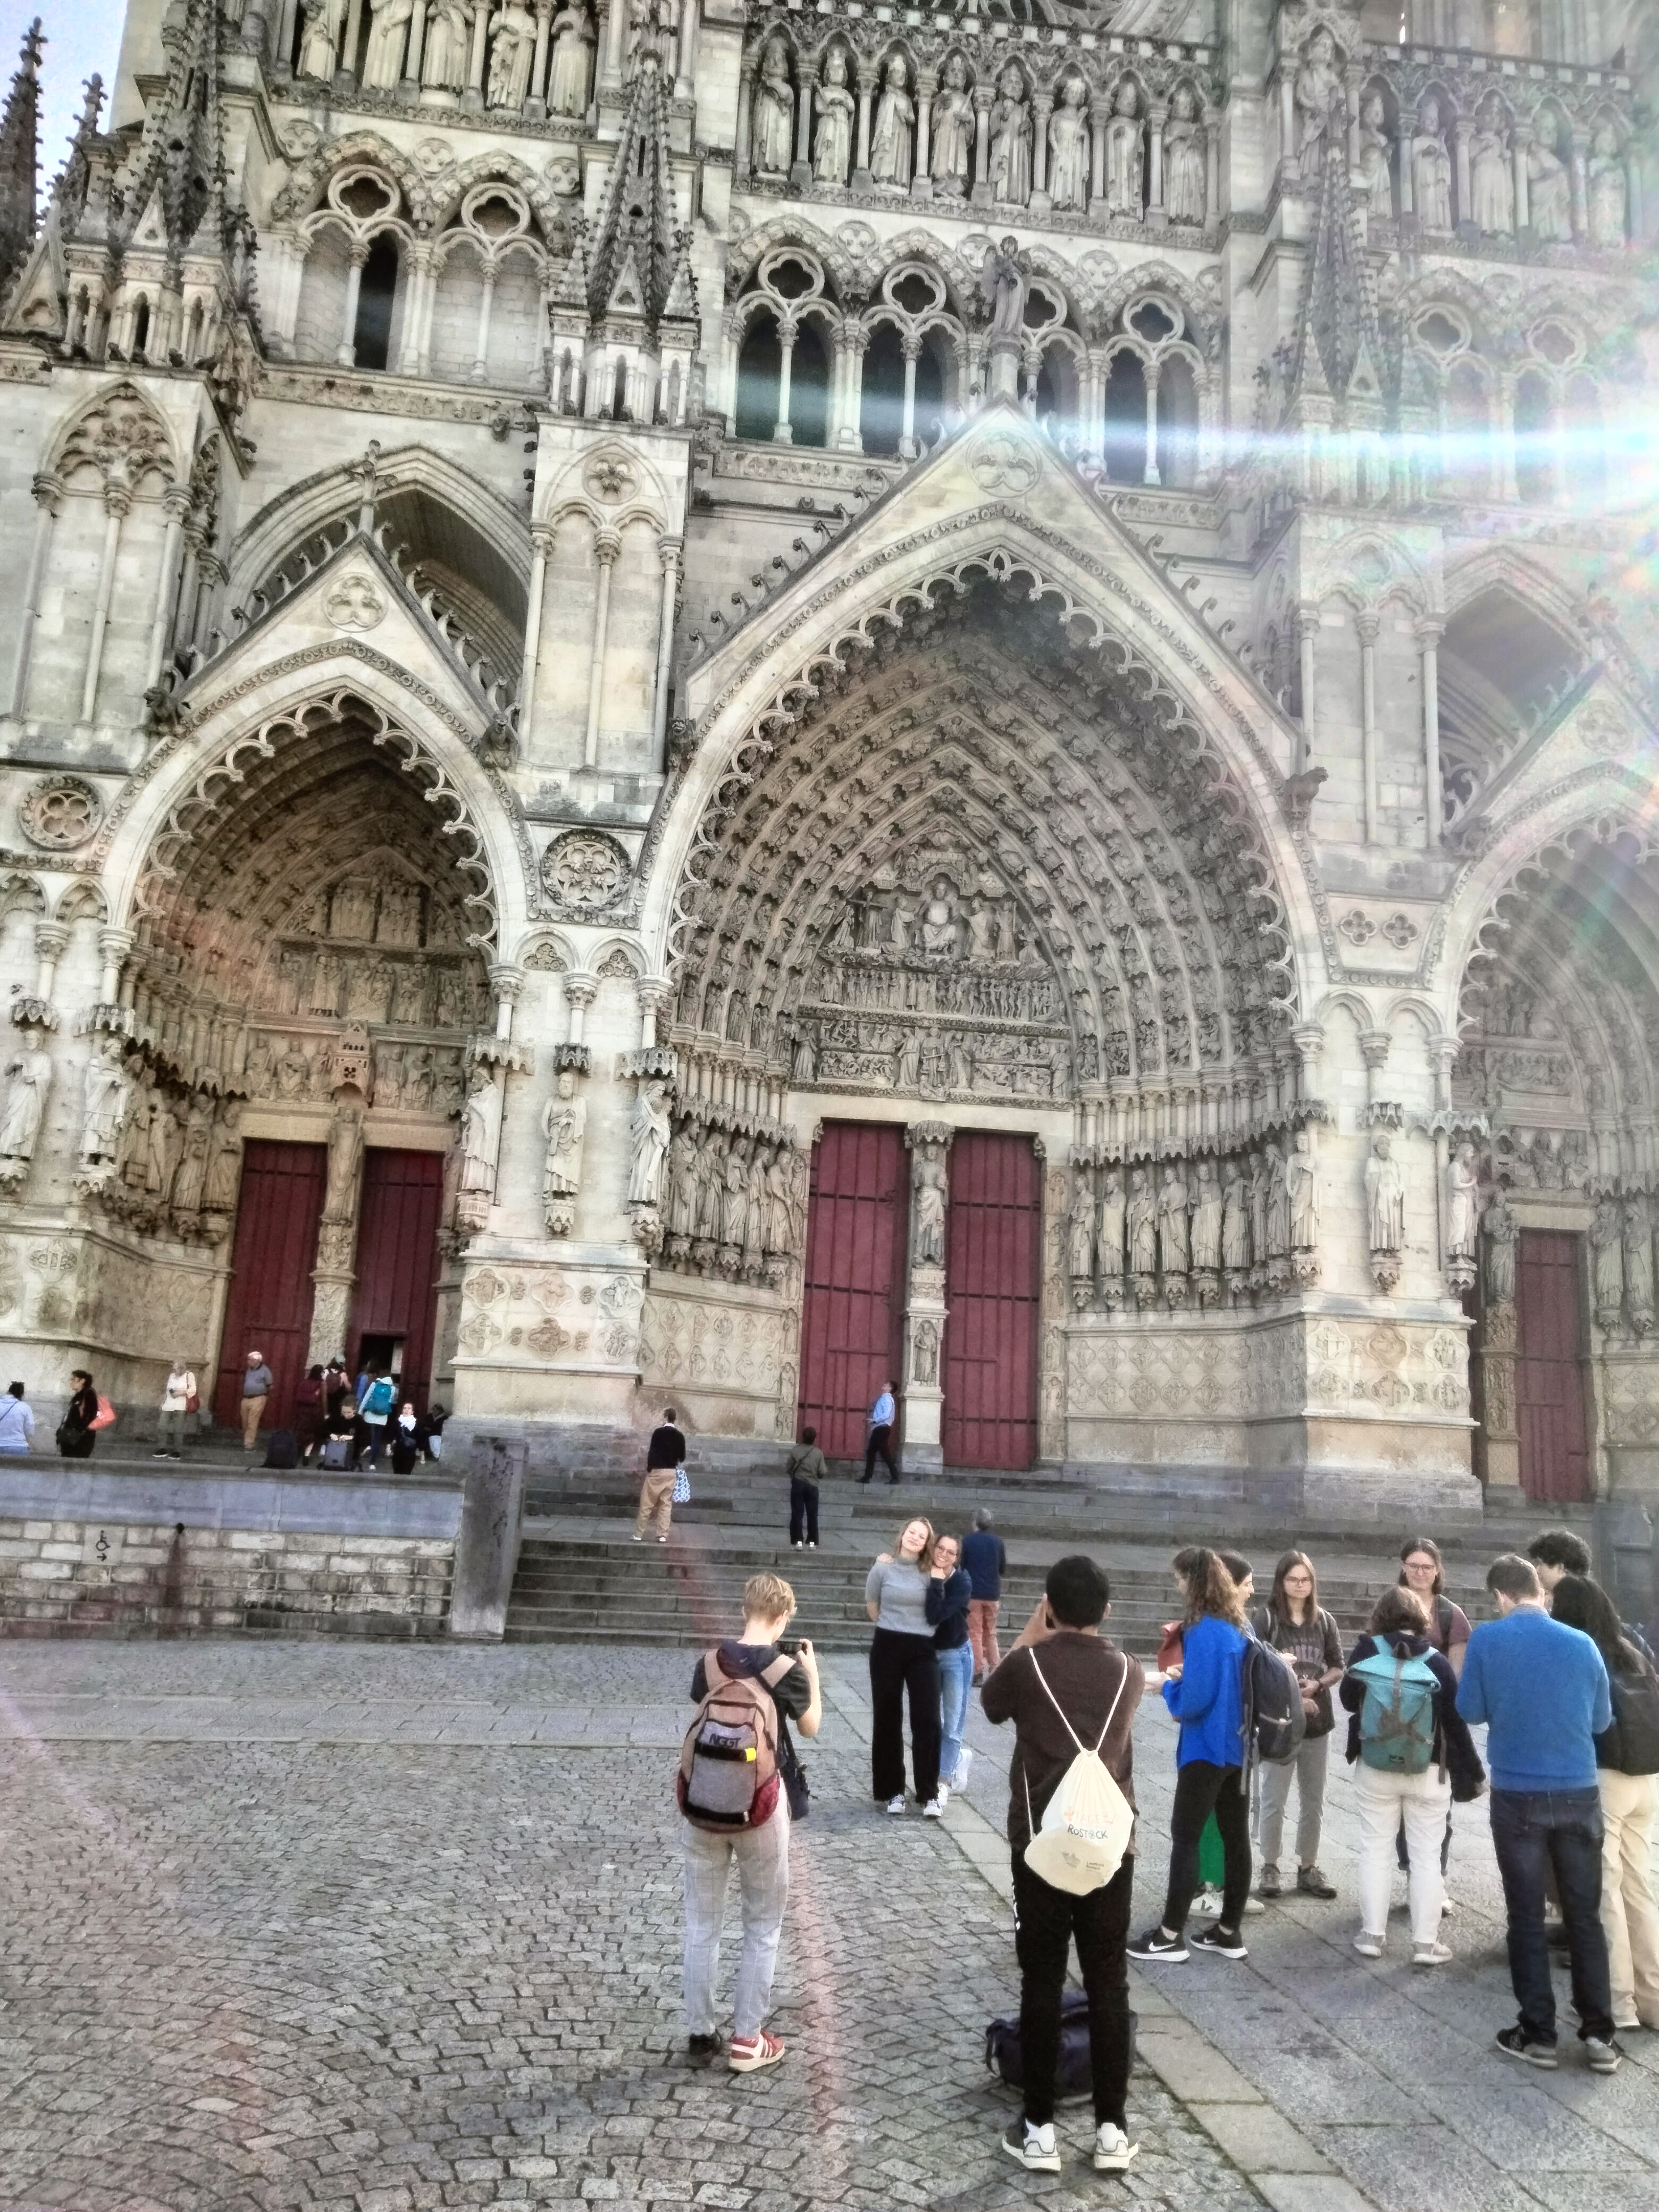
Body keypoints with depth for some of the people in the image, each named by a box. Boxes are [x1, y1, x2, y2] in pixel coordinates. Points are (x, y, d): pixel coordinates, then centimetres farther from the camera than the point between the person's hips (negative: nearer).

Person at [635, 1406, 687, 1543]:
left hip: (656, 1471, -4)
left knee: (646, 1504, 2)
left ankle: (638, 1535, 5)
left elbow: (651, 1451, -12)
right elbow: (682, 1457, 8)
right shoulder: (679, 1436, 5)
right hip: (671, 1472, 4)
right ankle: (663, 1535, 3)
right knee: (666, 1505, 7)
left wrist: (649, 1468, -2)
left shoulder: (658, 1432, -9)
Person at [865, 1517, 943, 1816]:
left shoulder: (929, 1573, -2)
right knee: (887, 1719, 6)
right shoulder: (882, 1568, -4)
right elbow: (872, 1607, 9)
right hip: (888, 1647, 0)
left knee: (927, 1720, -3)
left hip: (922, 1650, 0)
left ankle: (929, 1794, 4)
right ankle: (892, 1791, 18)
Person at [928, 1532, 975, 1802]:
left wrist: (936, 1582, -23)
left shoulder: (962, 1584, -17)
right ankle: (959, 1757, 35)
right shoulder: (923, 1577, -3)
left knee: (952, 1722, -1)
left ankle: (943, 1781, 8)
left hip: (955, 1656, -4)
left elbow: (936, 1616, -27)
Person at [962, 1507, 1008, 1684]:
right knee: (991, 1633, 16)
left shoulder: (968, 1541, -6)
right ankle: (995, 1668, 9)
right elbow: (1004, 1569, 8)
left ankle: (978, 1673, -2)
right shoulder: (998, 1542, 2)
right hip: (993, 1594, 3)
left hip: (973, 1593, -3)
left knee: (975, 1634, 3)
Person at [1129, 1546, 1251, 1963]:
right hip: (1238, 1746, 9)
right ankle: (1229, 1931, 21)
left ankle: (1171, 1936, 5)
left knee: (1185, 1838, 0)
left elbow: (1191, 1702, -23)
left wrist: (1170, 1684, -4)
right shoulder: (1240, 1627, 7)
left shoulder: (1204, 1632, -21)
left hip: (1207, 1749, -8)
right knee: (1236, 1837, 12)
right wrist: (1185, 1675, 9)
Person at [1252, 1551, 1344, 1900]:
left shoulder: (1324, 1621, 6)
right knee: (1274, 1800, 0)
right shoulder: (1265, 1618, -7)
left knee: (1314, 1801, 11)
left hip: (1317, 1722, 4)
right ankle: (1270, 1868, 13)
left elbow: (1338, 1669, 10)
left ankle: (1308, 1869, 22)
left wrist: (1316, 1685, -9)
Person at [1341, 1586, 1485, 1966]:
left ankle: (1372, 1935, 15)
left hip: (1375, 1768, 0)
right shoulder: (1437, 1661, -8)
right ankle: (1425, 1943, 10)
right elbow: (1456, 1721, -6)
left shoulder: (1366, 1651, -7)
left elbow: (1349, 1701, 4)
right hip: (1428, 1772, 0)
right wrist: (1474, 1771, 4)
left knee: (1375, 1850, 10)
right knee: (1426, 1855, 8)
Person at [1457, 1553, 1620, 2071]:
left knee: (1527, 1918, 7)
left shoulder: (1487, 1639, -9)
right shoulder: (1581, 1643, -3)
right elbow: (1602, 1719, 8)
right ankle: (1599, 2034, 16)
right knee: (1585, 1916, 13)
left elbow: (1470, 1710, -1)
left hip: (1518, 1795, -2)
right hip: (1579, 1793, 2)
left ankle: (1538, 2035, 13)